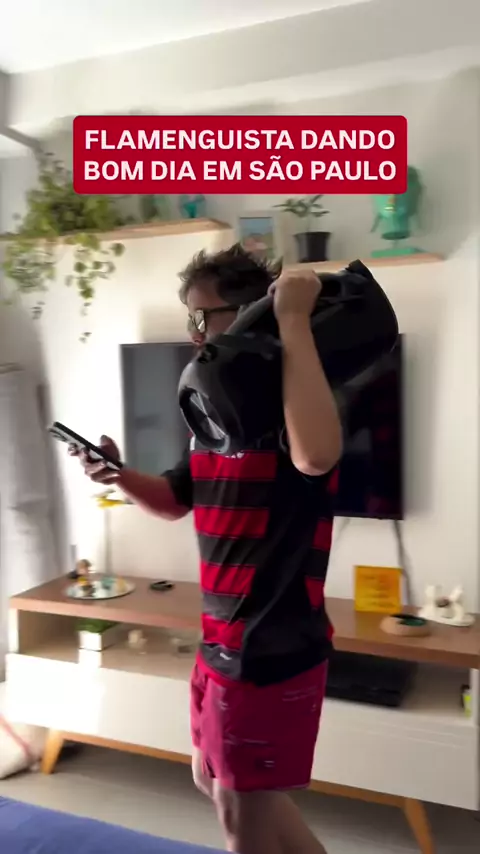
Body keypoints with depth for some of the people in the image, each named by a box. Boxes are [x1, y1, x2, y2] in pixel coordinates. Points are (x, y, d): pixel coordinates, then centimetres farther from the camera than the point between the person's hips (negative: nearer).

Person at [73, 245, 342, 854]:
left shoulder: (290, 397, -19)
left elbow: (316, 455, -44)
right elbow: (176, 501, 18)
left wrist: (293, 319, -36)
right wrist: (119, 475, -2)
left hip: (275, 648, -9)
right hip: (223, 640, 9)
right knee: (214, 780, 25)